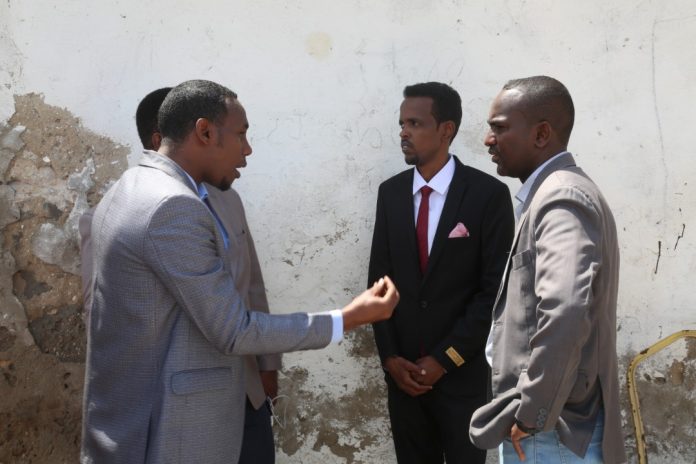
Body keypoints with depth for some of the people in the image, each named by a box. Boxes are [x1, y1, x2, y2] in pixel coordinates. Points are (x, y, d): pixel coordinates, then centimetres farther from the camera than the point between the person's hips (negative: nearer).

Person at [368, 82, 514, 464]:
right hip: (403, 369, 4)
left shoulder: (488, 194, -9)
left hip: (464, 371, -3)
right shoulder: (390, 192, 4)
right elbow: (380, 277, 6)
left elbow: (496, 289, -10)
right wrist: (389, 356, -3)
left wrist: (444, 359, -12)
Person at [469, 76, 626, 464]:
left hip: (553, 428, -9)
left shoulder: (561, 199, -18)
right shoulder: (556, 194, 13)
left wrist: (531, 414, -23)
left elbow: (565, 315, -32)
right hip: (559, 416, 9)